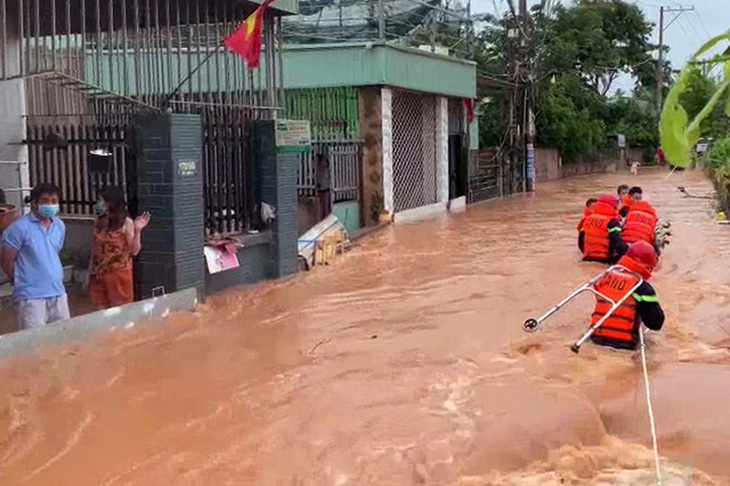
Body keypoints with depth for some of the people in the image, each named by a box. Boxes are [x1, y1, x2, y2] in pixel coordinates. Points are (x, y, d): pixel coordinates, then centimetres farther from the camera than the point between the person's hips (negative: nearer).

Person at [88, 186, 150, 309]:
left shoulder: (126, 223, -11)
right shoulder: (100, 221, 5)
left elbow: (134, 251, -13)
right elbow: (96, 246, 13)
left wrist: (137, 230, -25)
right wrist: (91, 269, 12)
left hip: (119, 273, -5)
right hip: (99, 273, 5)